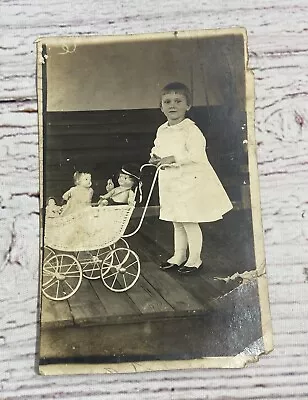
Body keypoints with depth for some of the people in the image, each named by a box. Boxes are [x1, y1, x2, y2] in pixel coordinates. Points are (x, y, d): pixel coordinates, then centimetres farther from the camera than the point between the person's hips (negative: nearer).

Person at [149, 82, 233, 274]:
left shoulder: (190, 129, -14)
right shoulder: (161, 131, 9)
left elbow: (195, 154, -25)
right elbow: (157, 149, 25)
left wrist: (173, 159, -29)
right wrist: (155, 158, 4)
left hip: (190, 181, -7)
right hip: (170, 182, 8)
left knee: (190, 222, 1)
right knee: (177, 222, 17)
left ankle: (195, 259, 19)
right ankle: (179, 256, 32)